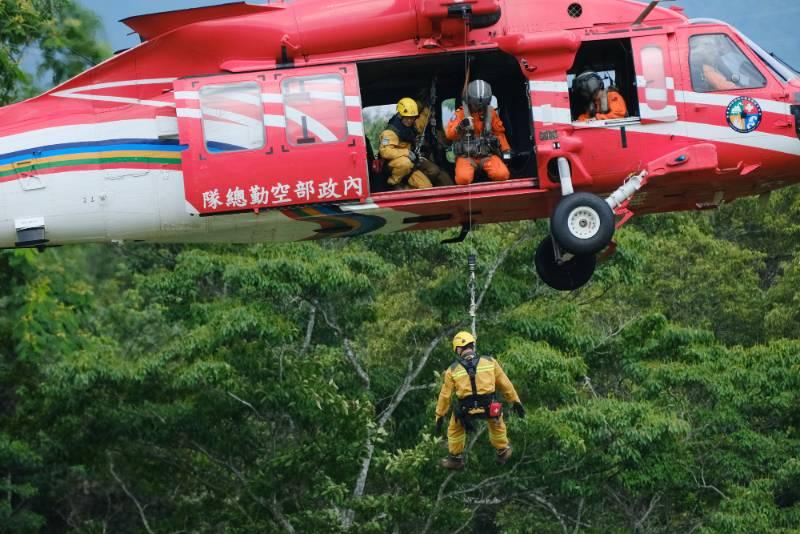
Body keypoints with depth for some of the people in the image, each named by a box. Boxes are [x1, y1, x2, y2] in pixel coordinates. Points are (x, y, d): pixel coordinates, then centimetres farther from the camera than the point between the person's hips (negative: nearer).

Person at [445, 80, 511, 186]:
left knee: (502, 175, -26)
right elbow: (449, 134, -12)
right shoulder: (461, 113, -2)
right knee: (463, 179, -33)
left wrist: (506, 150, 12)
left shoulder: (491, 113, 7)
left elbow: (499, 132, 18)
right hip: (466, 156, -2)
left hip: (487, 156, 2)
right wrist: (460, 127, -32)